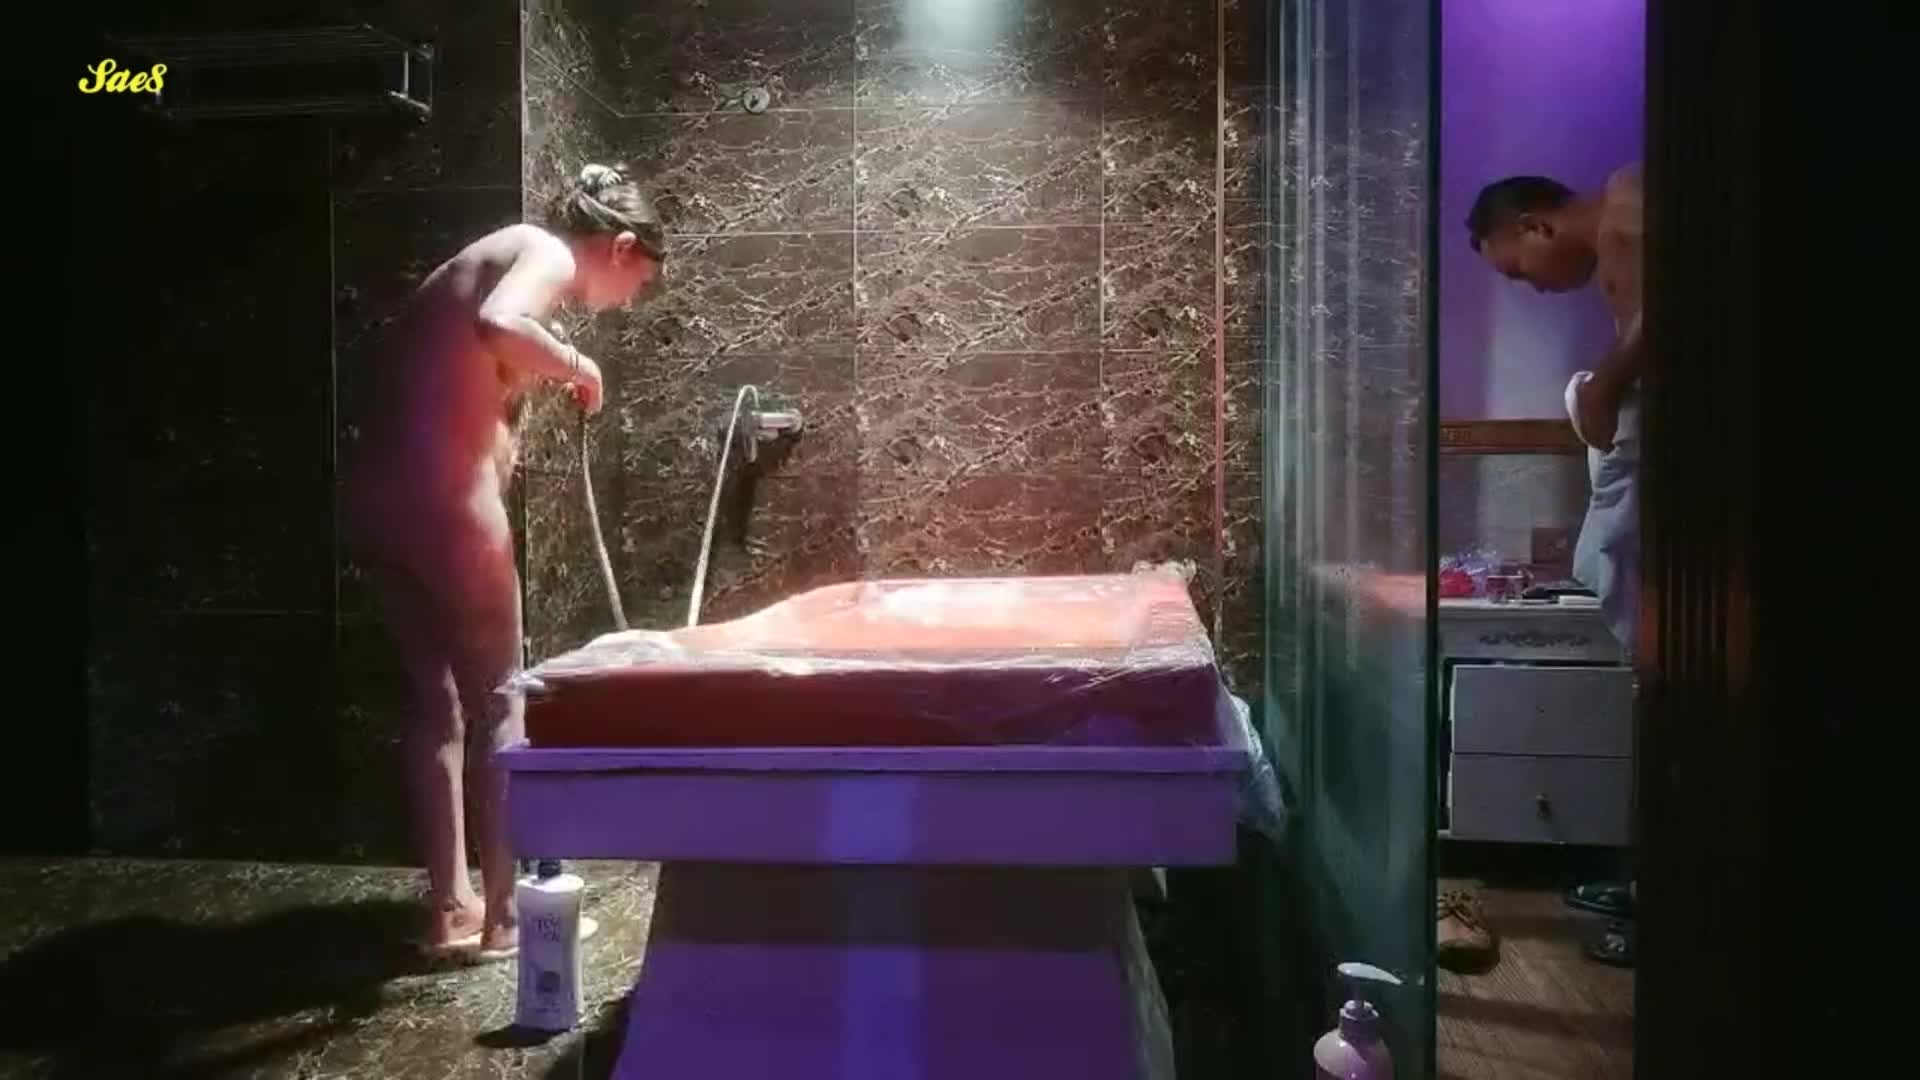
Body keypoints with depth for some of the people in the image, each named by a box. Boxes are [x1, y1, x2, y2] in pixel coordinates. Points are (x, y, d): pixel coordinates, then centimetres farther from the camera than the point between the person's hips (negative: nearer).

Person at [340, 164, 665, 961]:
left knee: (436, 700, 14)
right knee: (497, 698, 3)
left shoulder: (499, 254, 25)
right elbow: (496, 326, -26)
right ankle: (507, 914, 12)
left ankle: (450, 909, 21)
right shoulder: (548, 253, -2)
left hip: (376, 496, 9)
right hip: (442, 497, -9)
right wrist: (578, 367, -8)